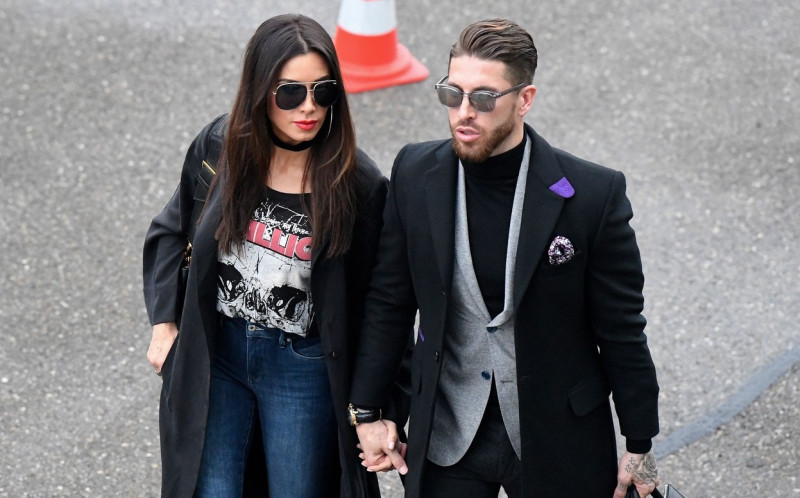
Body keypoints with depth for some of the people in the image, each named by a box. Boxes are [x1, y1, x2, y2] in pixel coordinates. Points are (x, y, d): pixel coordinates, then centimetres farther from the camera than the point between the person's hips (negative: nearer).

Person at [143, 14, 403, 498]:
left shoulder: (359, 183, -13)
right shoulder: (221, 146, -6)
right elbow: (172, 231, 11)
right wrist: (164, 323, 5)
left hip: (304, 367, -2)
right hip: (212, 353, 2)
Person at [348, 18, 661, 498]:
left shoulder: (593, 194, -15)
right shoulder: (416, 174, -6)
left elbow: (622, 329, -7)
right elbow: (389, 301, 5)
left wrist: (640, 445, -1)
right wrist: (367, 411, 6)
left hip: (558, 439, -2)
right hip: (446, 435, 2)